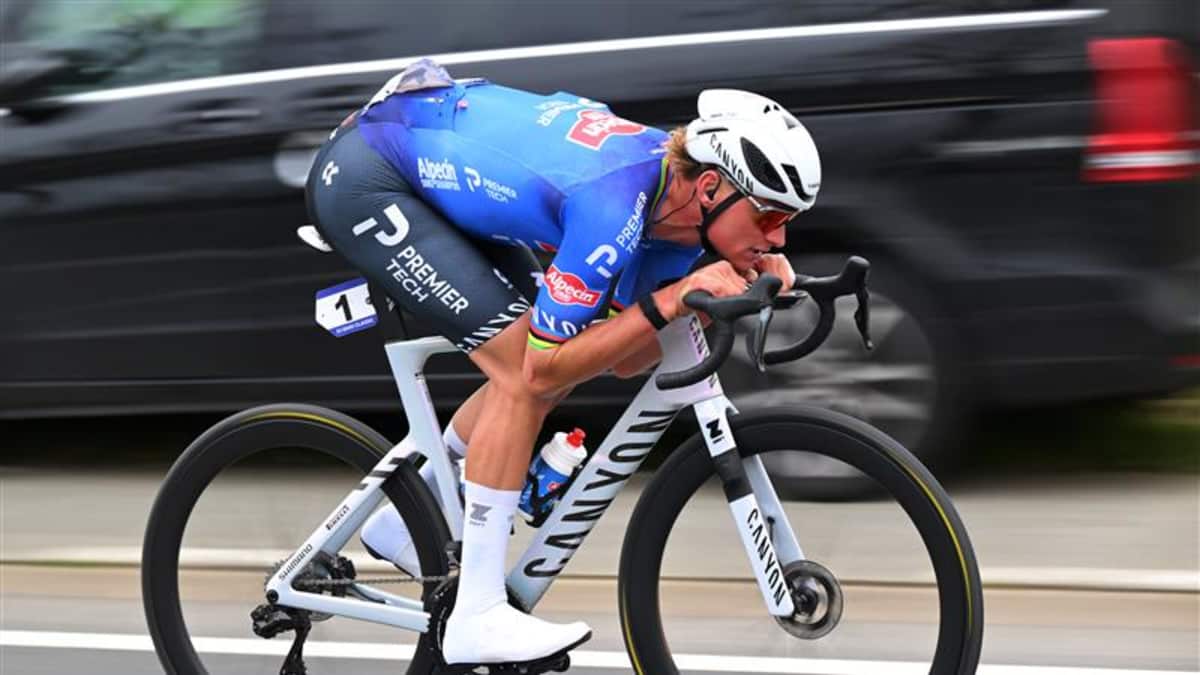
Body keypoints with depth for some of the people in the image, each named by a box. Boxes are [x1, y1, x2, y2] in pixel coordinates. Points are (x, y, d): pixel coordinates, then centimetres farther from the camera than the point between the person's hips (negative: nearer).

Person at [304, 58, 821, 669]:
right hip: (362, 177, -9)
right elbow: (543, 366, -26)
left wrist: (731, 287, -12)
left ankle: (404, 523, 26)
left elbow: (625, 360, 1)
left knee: (530, 371, 9)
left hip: (435, 171, 9)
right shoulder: (616, 202, -32)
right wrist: (669, 302, -31)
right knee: (524, 374, -17)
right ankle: (478, 618, -12)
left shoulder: (679, 187, -6)